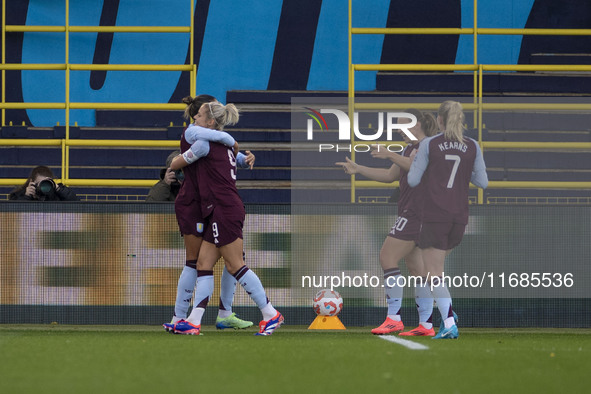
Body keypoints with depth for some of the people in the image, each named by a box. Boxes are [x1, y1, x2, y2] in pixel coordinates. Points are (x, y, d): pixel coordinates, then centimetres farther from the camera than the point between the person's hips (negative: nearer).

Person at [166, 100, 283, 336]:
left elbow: (175, 165, 3)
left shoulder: (204, 144, -8)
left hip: (224, 209, -10)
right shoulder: (225, 144, 18)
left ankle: (270, 314, -4)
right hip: (221, 212, 10)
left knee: (235, 265, -7)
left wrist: (177, 160, 25)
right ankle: (194, 322, -2)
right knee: (204, 264, 4)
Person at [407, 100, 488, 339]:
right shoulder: (472, 147, 3)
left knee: (435, 274, -2)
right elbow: (482, 182, 7)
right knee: (437, 264, 24)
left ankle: (449, 324, -15)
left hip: (435, 216, -4)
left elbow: (413, 180, -3)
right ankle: (447, 313, 12)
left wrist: (415, 162, 16)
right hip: (460, 217, 4)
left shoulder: (429, 145, -6)